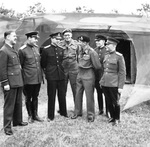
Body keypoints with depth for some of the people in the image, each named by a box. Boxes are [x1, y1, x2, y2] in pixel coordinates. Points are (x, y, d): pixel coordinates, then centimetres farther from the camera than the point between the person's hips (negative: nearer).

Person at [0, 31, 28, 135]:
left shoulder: (15, 50, 14)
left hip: (18, 82, 8)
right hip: (10, 83, -8)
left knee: (18, 103, 16)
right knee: (9, 105, 0)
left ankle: (18, 121, 30)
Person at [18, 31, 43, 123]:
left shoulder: (37, 48, 7)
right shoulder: (22, 50, -12)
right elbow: (20, 65, -7)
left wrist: (41, 73, 14)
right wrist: (23, 77, -6)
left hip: (38, 78, 6)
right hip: (28, 79, -6)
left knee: (35, 97, 16)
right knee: (28, 98, 9)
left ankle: (35, 115, 28)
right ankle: (30, 116, 23)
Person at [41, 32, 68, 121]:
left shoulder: (61, 49, 7)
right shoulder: (46, 49, -6)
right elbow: (43, 64, 1)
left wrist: (61, 69, 12)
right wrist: (47, 71, 5)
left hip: (61, 75, 4)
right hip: (51, 76, -4)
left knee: (62, 95, 11)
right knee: (51, 96, 3)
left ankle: (63, 112, 27)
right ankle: (51, 116, 14)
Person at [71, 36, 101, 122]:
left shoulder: (92, 52, -17)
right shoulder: (80, 51, 5)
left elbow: (97, 66, -15)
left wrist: (90, 66, -1)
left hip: (88, 75, -7)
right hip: (80, 74, 7)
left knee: (89, 96, 2)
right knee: (78, 94, 13)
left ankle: (91, 115, 13)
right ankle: (78, 112, 28)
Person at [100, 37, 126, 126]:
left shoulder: (119, 56, -8)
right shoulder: (106, 55, 9)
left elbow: (122, 72, -9)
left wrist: (120, 86, -12)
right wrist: (101, 81, 14)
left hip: (114, 84, -5)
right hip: (105, 83, 5)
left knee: (115, 102, 6)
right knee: (109, 102, 13)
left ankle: (117, 119, 23)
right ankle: (112, 117, 30)